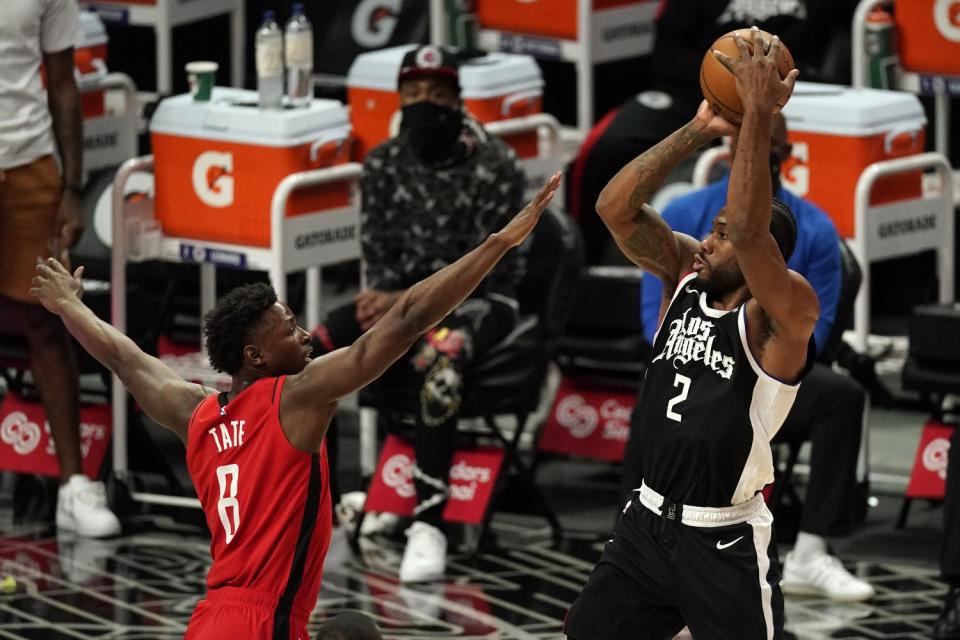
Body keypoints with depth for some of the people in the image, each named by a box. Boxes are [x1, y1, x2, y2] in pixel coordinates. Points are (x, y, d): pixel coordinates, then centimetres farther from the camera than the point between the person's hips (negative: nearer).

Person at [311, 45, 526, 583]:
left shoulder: (495, 166, -12)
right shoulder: (383, 166, 4)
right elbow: (380, 254, 7)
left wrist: (407, 302, -22)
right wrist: (384, 299, -15)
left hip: (481, 301, -6)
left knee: (437, 359, -40)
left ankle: (430, 524, -37)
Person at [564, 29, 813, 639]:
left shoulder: (783, 315, -16)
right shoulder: (686, 278, 3)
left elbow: (749, 228, -34)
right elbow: (616, 207, -7)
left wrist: (759, 111, -33)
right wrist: (700, 130, -14)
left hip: (724, 542, -7)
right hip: (648, 520, 7)